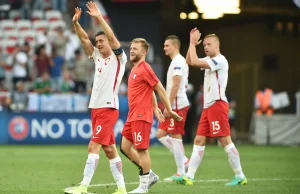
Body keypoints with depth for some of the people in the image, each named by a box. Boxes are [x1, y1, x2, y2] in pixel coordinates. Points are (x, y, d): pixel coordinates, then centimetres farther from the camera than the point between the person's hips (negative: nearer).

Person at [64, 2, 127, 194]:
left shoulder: (118, 57, -4)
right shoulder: (98, 57, 14)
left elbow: (112, 37, -19)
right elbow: (84, 39, 10)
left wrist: (99, 18, -24)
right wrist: (76, 23, -5)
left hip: (108, 108, -8)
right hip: (96, 107, 8)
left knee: (94, 146, -15)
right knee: (109, 149, 9)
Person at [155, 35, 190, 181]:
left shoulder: (177, 62, -12)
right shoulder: (178, 61, 18)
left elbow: (176, 85, -19)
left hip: (177, 105, -10)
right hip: (174, 106, 10)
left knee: (175, 137, -7)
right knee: (161, 134, 10)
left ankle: (181, 173, -3)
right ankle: (184, 161, 11)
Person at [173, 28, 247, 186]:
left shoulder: (220, 60, -13)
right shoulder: (209, 60, 17)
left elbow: (195, 62, -20)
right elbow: (189, 61, 19)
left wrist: (193, 43, -10)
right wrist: (192, 43, 10)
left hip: (217, 105, -10)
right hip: (208, 106, 10)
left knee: (225, 140, -9)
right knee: (199, 140, 5)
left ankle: (240, 176, -4)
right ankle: (189, 176, 3)